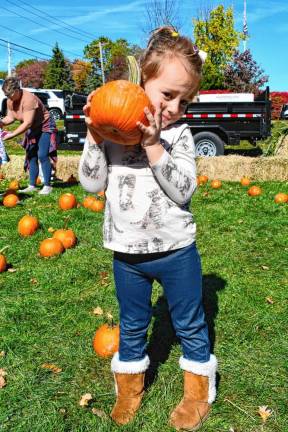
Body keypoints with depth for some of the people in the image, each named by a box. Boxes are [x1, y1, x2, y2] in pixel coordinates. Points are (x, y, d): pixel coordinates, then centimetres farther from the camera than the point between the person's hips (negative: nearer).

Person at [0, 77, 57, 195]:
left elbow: (27, 123, -33)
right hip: (32, 129, 9)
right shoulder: (10, 101, -5)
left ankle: (47, 186, -10)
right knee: (31, 157, 7)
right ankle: (32, 186, 12)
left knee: (42, 156, -16)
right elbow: (10, 117, 1)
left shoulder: (28, 99, -30)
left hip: (44, 127, -8)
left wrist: (12, 134, -34)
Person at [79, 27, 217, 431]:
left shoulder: (178, 134, -8)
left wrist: (154, 146, -27)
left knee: (190, 325, 15)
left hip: (176, 250, -1)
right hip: (127, 252, 2)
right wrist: (94, 137, -16)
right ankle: (129, 387, 44)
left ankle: (198, 390, 39)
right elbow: (92, 182, -5)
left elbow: (183, 189, -17)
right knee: (131, 327, 20)